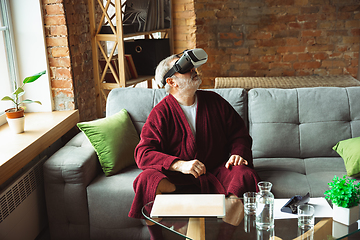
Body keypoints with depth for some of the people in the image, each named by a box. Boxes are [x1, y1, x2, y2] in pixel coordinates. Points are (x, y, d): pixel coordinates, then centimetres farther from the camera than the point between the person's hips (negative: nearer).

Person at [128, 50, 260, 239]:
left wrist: (238, 153, -8)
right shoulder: (160, 113, -2)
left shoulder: (214, 101, 8)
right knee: (147, 180, -30)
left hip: (216, 172, 2)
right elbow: (143, 153, -12)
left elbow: (239, 133, 15)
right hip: (177, 175, -2)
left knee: (245, 174, -28)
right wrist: (179, 164, -27)